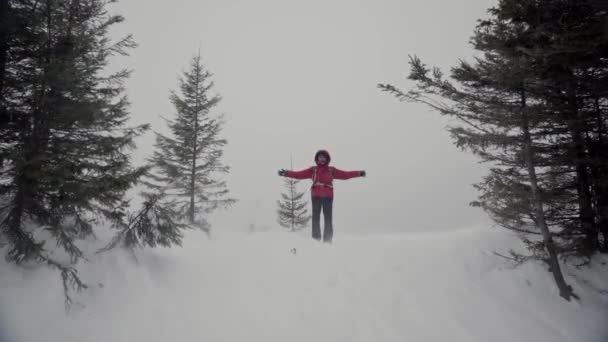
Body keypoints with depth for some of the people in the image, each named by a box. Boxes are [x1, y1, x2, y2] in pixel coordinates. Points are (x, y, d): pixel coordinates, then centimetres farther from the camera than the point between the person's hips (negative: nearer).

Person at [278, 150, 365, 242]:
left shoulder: (332, 170, 10)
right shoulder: (312, 170, 9)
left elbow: (345, 174, 7)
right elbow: (299, 174, 5)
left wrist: (359, 173, -1)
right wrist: (286, 173, -3)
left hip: (328, 197, 0)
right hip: (316, 196, 0)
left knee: (328, 218, 1)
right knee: (315, 217, 1)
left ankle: (328, 240, 6)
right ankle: (316, 238, 5)